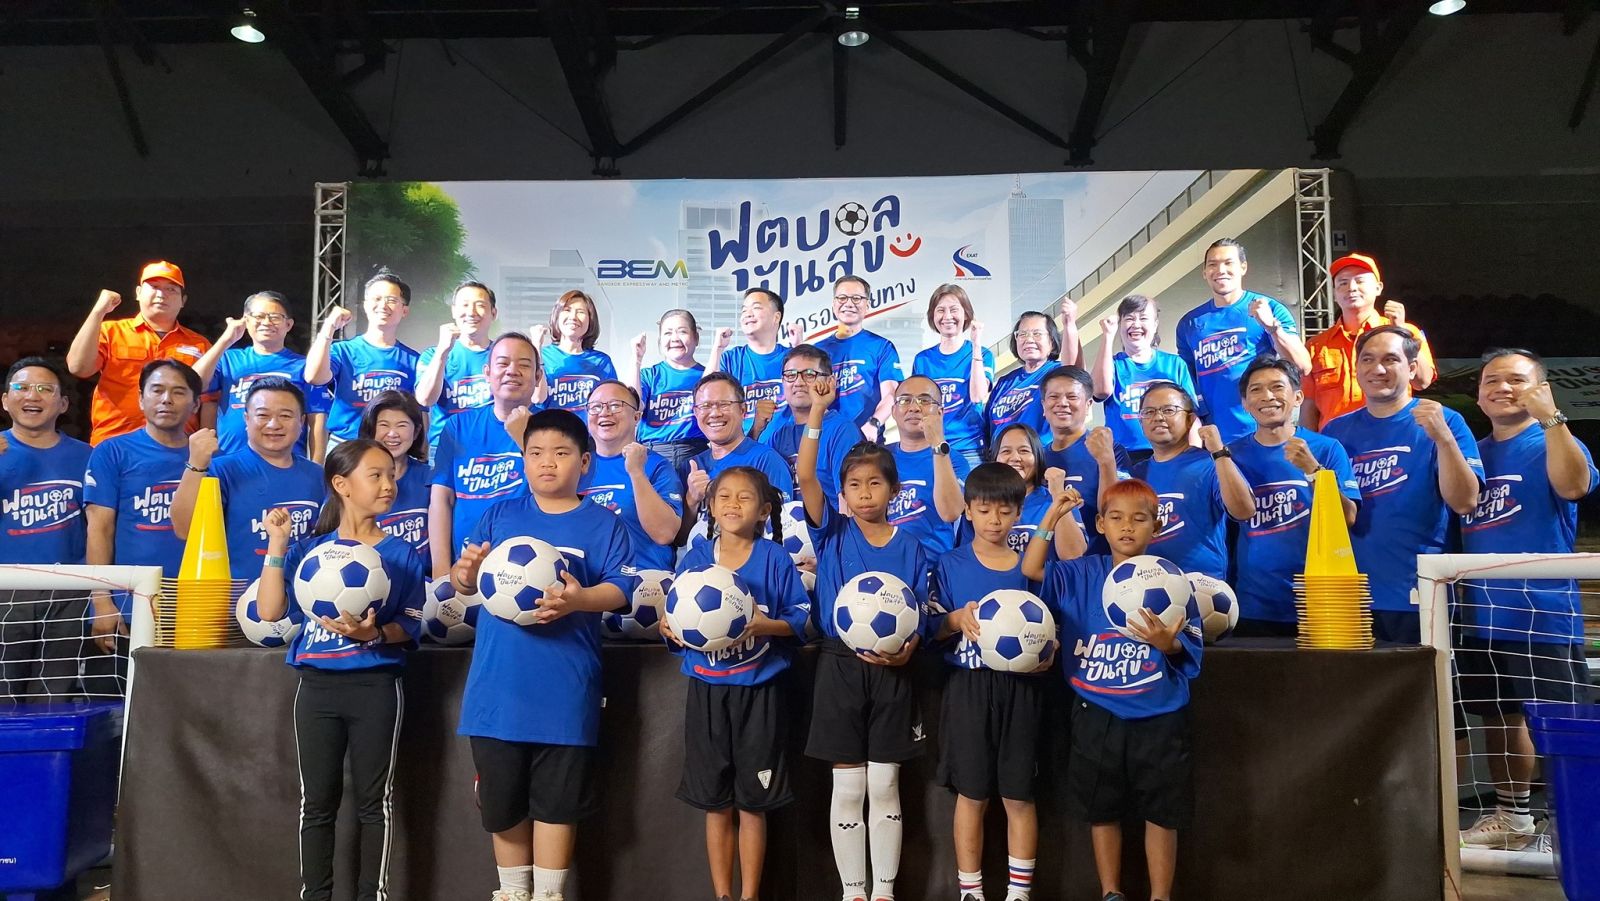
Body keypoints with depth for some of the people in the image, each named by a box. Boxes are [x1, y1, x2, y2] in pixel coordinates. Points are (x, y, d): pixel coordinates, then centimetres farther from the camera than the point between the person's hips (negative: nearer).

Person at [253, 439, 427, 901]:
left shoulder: (402, 555, 0)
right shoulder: (309, 550, 3)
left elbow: (410, 627, -2)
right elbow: (269, 610, -6)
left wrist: (373, 634, -22)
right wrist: (277, 544, -9)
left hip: (377, 687, -1)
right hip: (317, 686, 2)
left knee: (374, 799, 7)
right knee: (317, 800, 10)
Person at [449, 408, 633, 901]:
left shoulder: (604, 524, 1)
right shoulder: (500, 515, 8)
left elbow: (620, 589, -7)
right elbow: (466, 579, 5)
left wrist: (579, 599, -27)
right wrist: (465, 575, -19)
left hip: (565, 686, -2)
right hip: (498, 682, 2)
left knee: (556, 800, 7)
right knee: (500, 797, 12)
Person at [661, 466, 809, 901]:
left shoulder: (775, 559, -5)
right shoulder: (694, 560, 2)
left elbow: (800, 619, -5)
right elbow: (676, 627, 7)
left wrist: (764, 626, -23)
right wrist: (670, 629, -16)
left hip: (759, 693, -2)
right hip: (706, 692, 2)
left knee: (752, 803, 7)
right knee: (715, 803, 10)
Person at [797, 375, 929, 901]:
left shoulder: (909, 546, 2)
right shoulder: (831, 533, 0)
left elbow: (922, 610, 1)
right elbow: (805, 477, -13)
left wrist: (906, 649, -18)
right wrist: (817, 412, -21)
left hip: (890, 672, 1)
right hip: (840, 667, 0)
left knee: (885, 787, 8)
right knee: (848, 788, 6)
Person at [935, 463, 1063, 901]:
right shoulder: (950, 565, 2)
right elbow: (932, 631, 1)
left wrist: (1048, 651, -13)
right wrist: (958, 619, -18)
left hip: (1020, 688, 1)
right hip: (969, 688, -1)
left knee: (1019, 795, 6)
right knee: (972, 794, 6)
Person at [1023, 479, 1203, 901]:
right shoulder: (1081, 574, 2)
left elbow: (1191, 655, -8)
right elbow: (1031, 570, -8)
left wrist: (1167, 644, -30)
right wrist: (1051, 518, -13)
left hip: (1158, 719, -2)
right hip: (1098, 717, 2)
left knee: (1161, 814, 9)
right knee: (1102, 811, 14)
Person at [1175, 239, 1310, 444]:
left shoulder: (1269, 309, 0)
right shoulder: (1190, 323, 8)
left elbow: (1303, 366, -9)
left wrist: (1272, 325, -22)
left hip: (1263, 433, -2)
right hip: (1213, 437, 3)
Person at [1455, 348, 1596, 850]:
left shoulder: (1551, 445, -4)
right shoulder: (1476, 454, 13)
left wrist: (1551, 418, -36)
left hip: (1542, 614, -6)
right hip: (1483, 614, 6)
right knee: (1498, 715, 15)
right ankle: (1510, 816, 27)